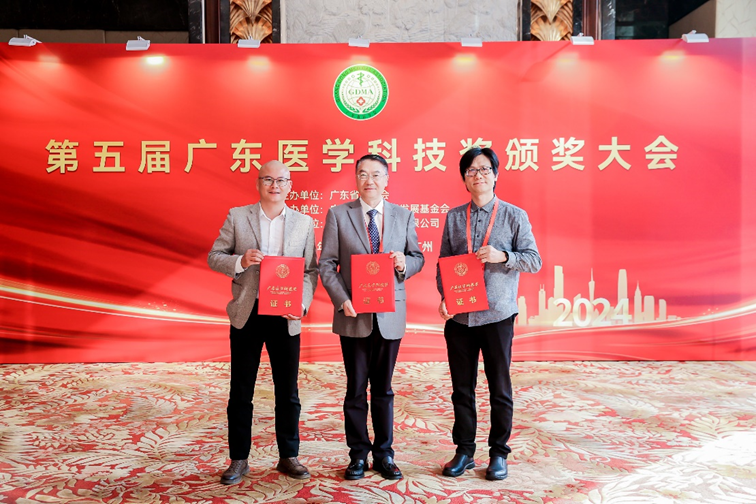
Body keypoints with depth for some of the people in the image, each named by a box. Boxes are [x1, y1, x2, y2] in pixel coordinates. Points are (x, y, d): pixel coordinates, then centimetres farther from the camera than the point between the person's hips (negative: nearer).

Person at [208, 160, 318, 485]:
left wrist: (302, 302, -12)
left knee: (288, 391, 9)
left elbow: (311, 270, 3)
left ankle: (289, 457, 25)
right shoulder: (237, 217, 3)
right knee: (240, 391, 9)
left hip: (286, 316, 1)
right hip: (246, 314, 0)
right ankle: (238, 460, 22)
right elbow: (214, 257, 2)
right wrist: (241, 261, -18)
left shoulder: (304, 223, 5)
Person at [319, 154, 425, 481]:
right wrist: (342, 300, -15)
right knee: (356, 388, 8)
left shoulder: (404, 216, 6)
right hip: (354, 315, -1)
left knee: (383, 389, 12)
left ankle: (384, 454, 25)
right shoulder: (338, 215, 0)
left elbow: (417, 258, 9)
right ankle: (358, 454, 23)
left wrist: (404, 263, -14)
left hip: (390, 315, 1)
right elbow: (327, 264, -2)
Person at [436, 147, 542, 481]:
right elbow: (443, 263, 9)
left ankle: (498, 454, 23)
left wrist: (502, 256, -17)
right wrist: (444, 296, -6)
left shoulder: (514, 216, 2)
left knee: (500, 388, 7)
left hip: (498, 315, -2)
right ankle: (464, 451, 24)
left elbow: (534, 261, 0)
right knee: (462, 387, 10)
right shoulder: (453, 217, 9)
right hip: (459, 315, 3)